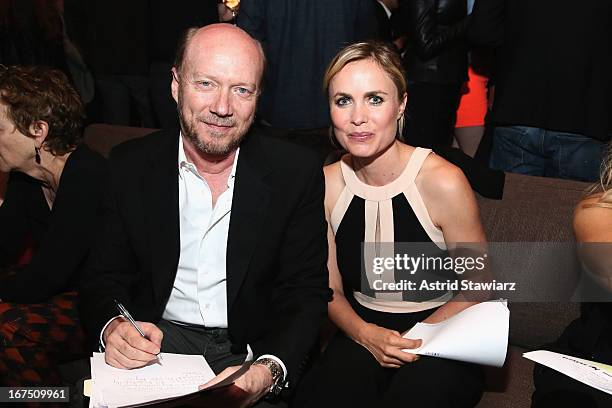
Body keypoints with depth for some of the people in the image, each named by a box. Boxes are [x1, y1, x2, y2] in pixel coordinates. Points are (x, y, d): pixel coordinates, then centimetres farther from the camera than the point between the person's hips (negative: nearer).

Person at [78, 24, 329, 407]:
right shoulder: (130, 166, -3)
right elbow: (105, 278, 2)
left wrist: (270, 370, -25)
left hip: (252, 350, 0)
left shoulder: (298, 171, -8)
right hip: (156, 338, 1)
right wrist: (113, 328, -22)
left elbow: (306, 293, -6)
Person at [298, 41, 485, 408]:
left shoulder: (443, 182, -16)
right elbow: (331, 289, 6)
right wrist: (366, 335, -13)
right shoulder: (327, 183, -4)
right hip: (360, 339, 2)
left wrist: (411, 340, -15)